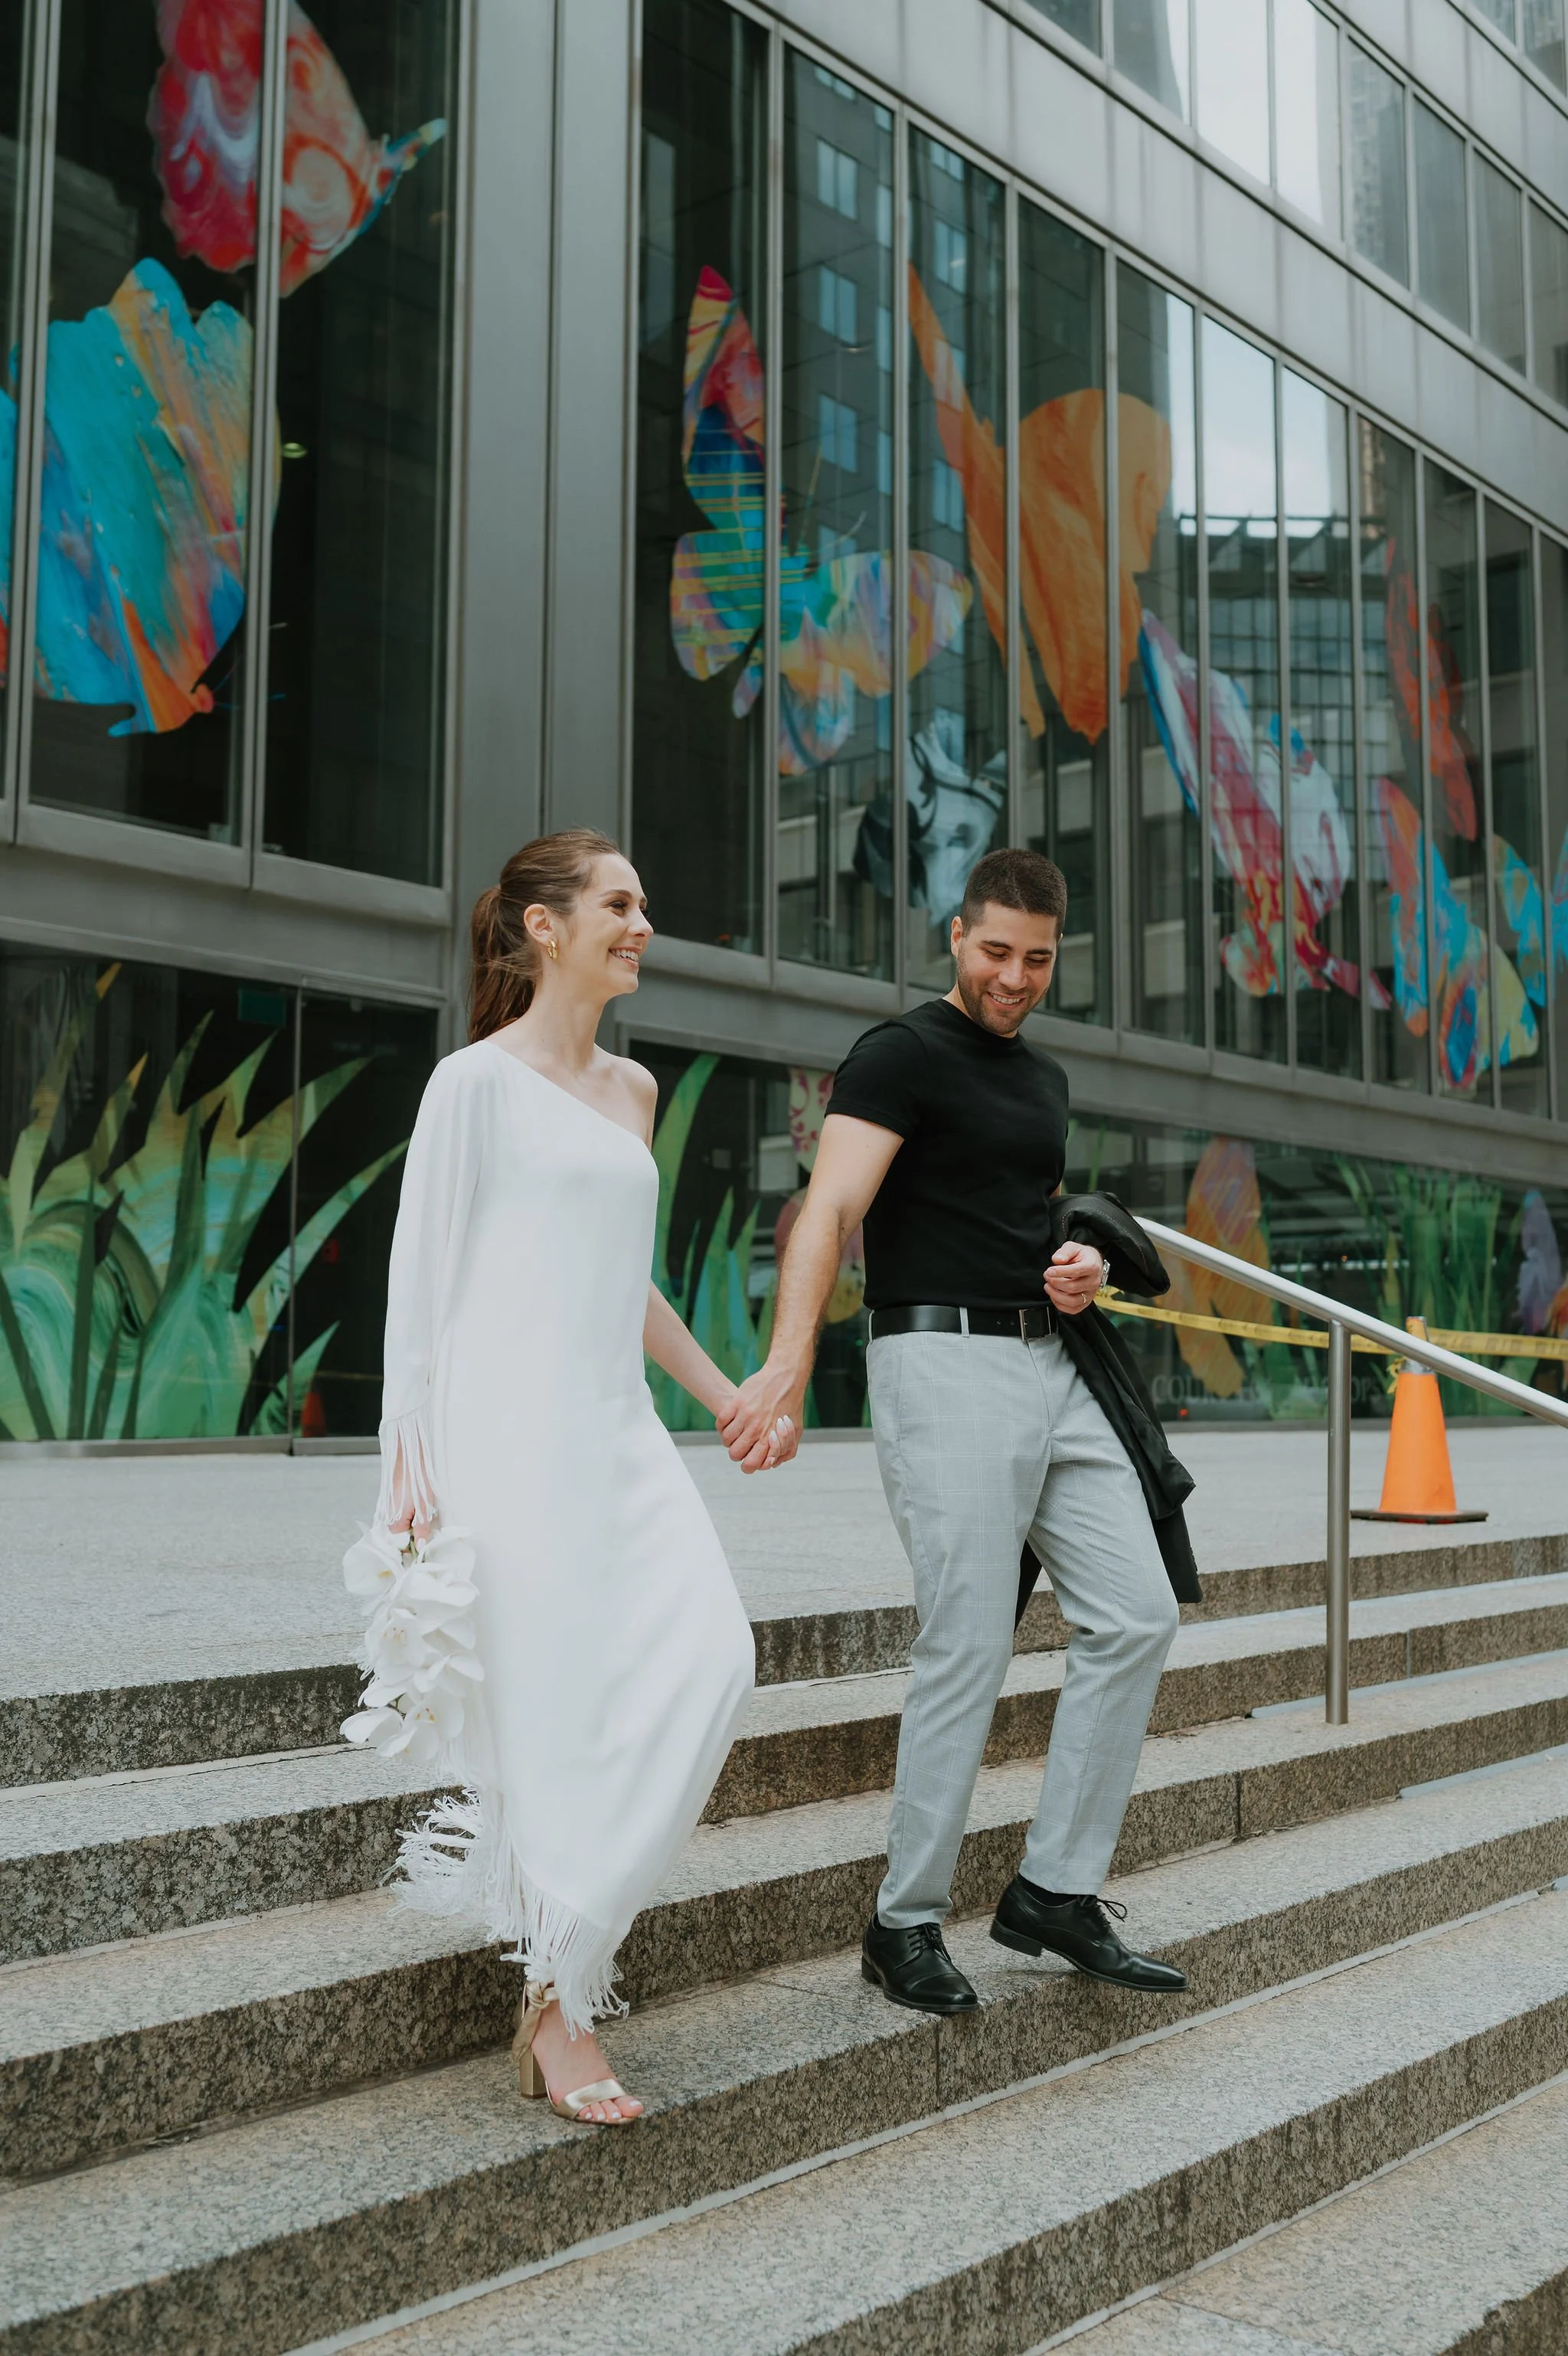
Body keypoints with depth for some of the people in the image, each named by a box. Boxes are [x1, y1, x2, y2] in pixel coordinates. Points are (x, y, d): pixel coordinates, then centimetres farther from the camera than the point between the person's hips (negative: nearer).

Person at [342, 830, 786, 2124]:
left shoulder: (631, 1089, 18)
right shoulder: (477, 1081, -2)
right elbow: (421, 1277, -5)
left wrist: (725, 1391, 25)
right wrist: (410, 1460, -11)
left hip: (618, 1426, 7)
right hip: (509, 1422, -7)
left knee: (711, 1659, -9)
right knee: (557, 1707, -7)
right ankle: (558, 2007, 6)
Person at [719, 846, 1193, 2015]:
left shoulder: (1045, 1077, 19)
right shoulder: (904, 1054, -6)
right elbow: (832, 1207, -20)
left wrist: (1080, 1263, 7)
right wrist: (787, 1363, -34)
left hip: (1052, 1365, 8)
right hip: (947, 1360, -8)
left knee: (1137, 1617, 3)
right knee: (970, 1647, -8)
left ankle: (1057, 1888, 13)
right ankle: (908, 1922, 7)